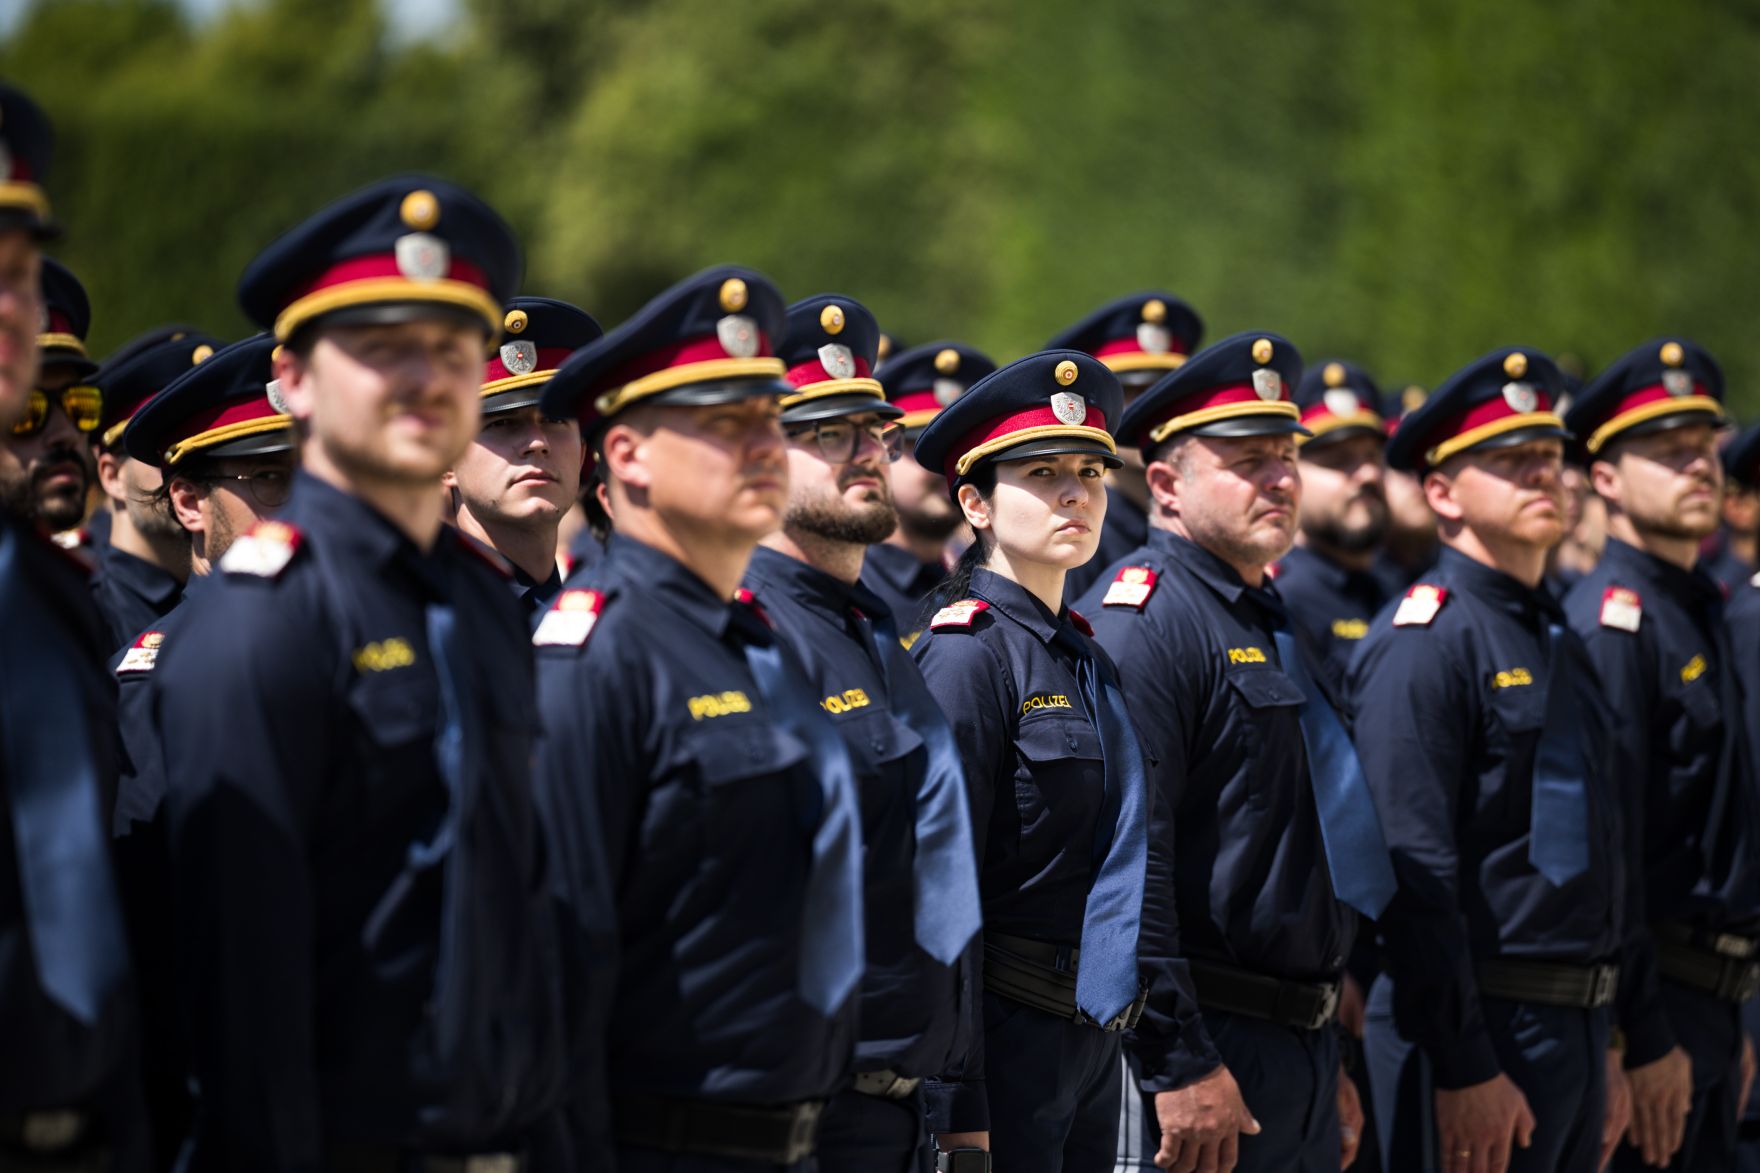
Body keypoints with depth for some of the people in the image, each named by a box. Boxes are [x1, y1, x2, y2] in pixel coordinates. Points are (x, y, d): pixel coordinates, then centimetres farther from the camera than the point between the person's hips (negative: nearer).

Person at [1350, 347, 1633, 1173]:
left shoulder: (1557, 637, 16)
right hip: (1479, 1032, -9)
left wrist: (1603, 1048, 19)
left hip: (1574, 1029, 9)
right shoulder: (1425, 642, -12)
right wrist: (1463, 1069, -21)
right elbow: (1412, 870, -18)